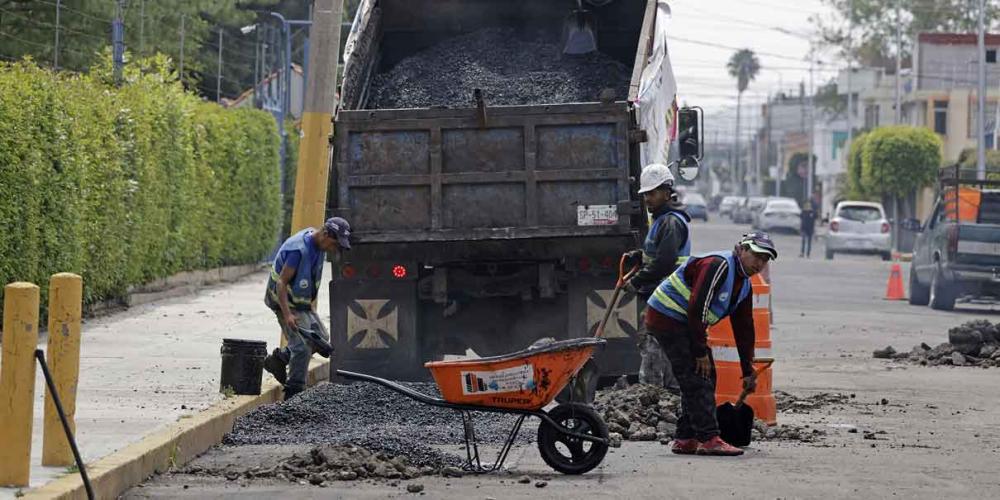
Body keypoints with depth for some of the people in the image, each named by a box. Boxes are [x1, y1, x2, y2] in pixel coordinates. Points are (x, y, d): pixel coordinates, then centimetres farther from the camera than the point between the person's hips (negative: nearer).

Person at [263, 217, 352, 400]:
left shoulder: (319, 246, 3)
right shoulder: (298, 249, -27)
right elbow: (281, 282, -28)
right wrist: (287, 314, -34)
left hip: (302, 302, 10)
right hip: (287, 302, -10)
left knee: (321, 339, 13)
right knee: (303, 347, -14)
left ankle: (278, 358, 21)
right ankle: (294, 394, -7)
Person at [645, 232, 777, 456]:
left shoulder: (744, 286, 11)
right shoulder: (718, 266, -21)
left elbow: (743, 329, 18)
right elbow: (697, 308, -26)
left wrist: (748, 371, 18)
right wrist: (701, 352, -21)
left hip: (686, 323, 10)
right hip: (666, 318, -10)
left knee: (706, 378, 9)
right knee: (697, 380, -15)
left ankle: (685, 439, 13)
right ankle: (709, 439, -17)